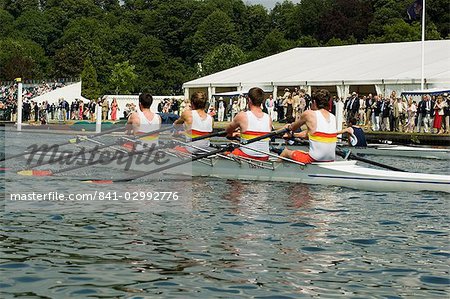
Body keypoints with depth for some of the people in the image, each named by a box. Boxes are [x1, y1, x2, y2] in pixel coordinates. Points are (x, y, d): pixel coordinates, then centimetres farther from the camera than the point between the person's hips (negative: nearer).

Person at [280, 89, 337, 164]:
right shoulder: (333, 117, 8)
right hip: (330, 160, 5)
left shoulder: (308, 114, -7)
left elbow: (293, 127, 14)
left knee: (286, 152, 20)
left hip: (314, 160, -5)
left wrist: (289, 127, 37)